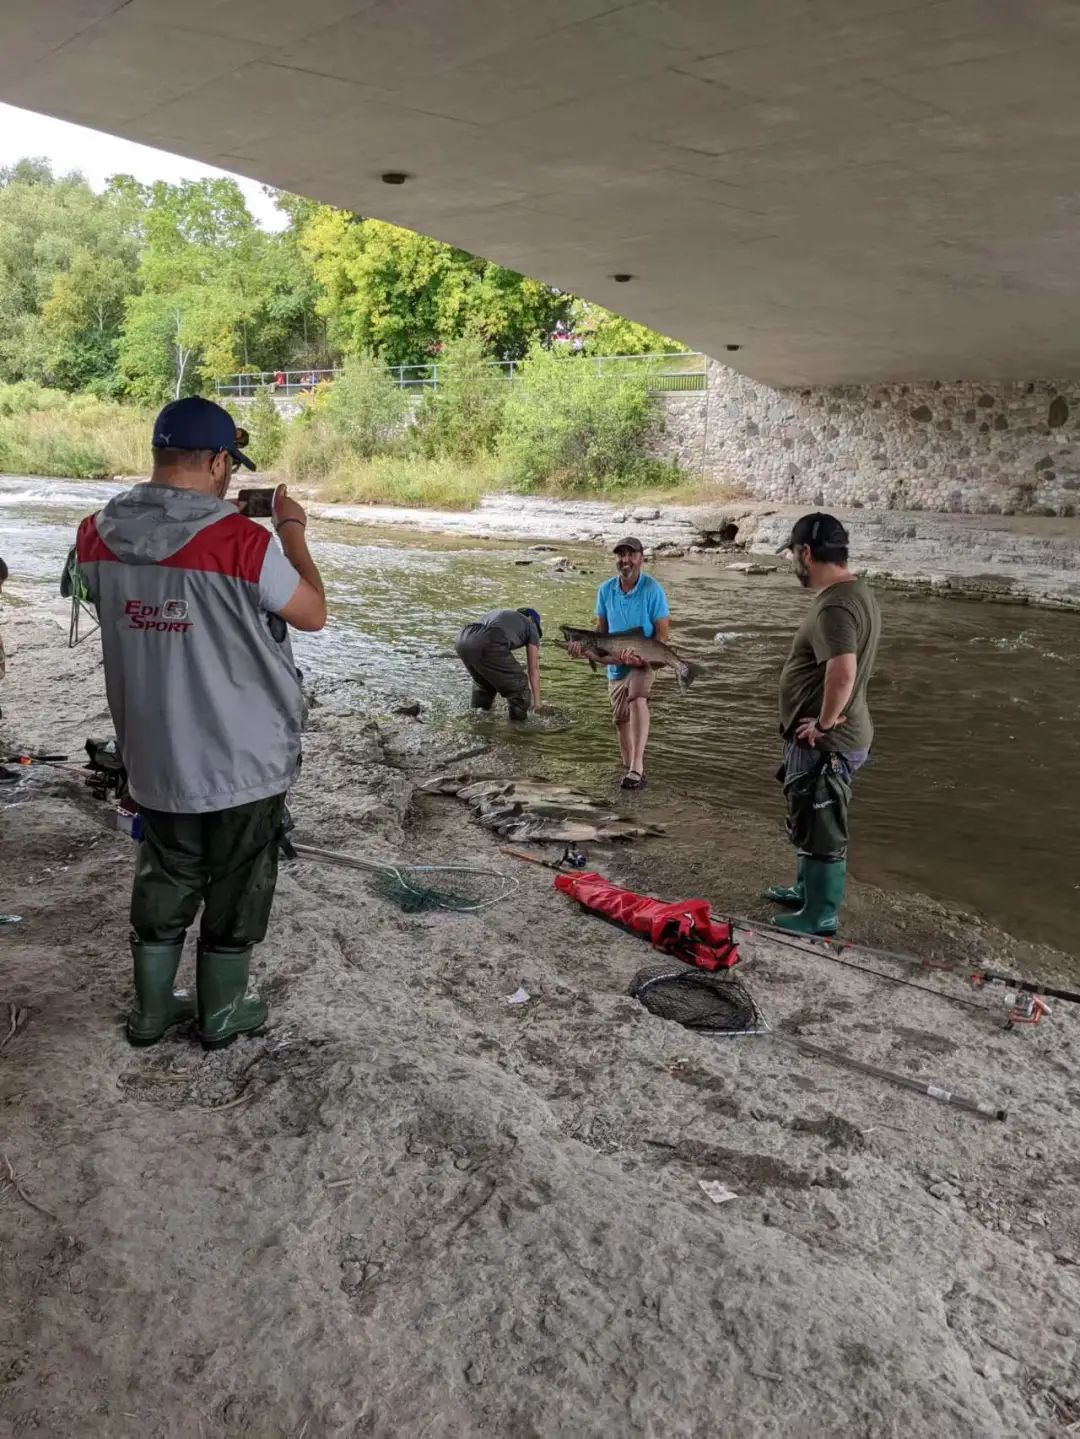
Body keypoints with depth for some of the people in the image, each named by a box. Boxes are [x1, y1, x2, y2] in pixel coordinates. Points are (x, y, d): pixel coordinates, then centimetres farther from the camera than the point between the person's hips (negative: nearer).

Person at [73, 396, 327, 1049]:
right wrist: (293, 531, 3)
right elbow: (314, 614, -9)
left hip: (153, 758, 5)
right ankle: (222, 1014, 31)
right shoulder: (243, 542, -23)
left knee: (163, 884, 23)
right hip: (245, 760, -5)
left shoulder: (97, 536, -6)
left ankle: (151, 1010, 36)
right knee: (236, 890, 15)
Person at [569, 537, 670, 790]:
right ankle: (629, 767, 35)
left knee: (637, 699, -33)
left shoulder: (652, 589, -13)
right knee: (621, 718, 13)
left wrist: (642, 656, -27)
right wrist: (586, 647, -12)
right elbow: (601, 629, 8)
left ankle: (637, 767, -38)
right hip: (615, 665, 6)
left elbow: (663, 631, -13)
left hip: (644, 661, -5)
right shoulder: (606, 590, 0)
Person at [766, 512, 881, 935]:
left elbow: (842, 671, -39)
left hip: (825, 743, -10)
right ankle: (806, 889, 42)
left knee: (821, 829, 4)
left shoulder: (834, 606, -24)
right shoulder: (858, 592, 10)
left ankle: (820, 916, 18)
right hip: (835, 739, 10)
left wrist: (824, 723, -24)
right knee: (810, 822, 25)